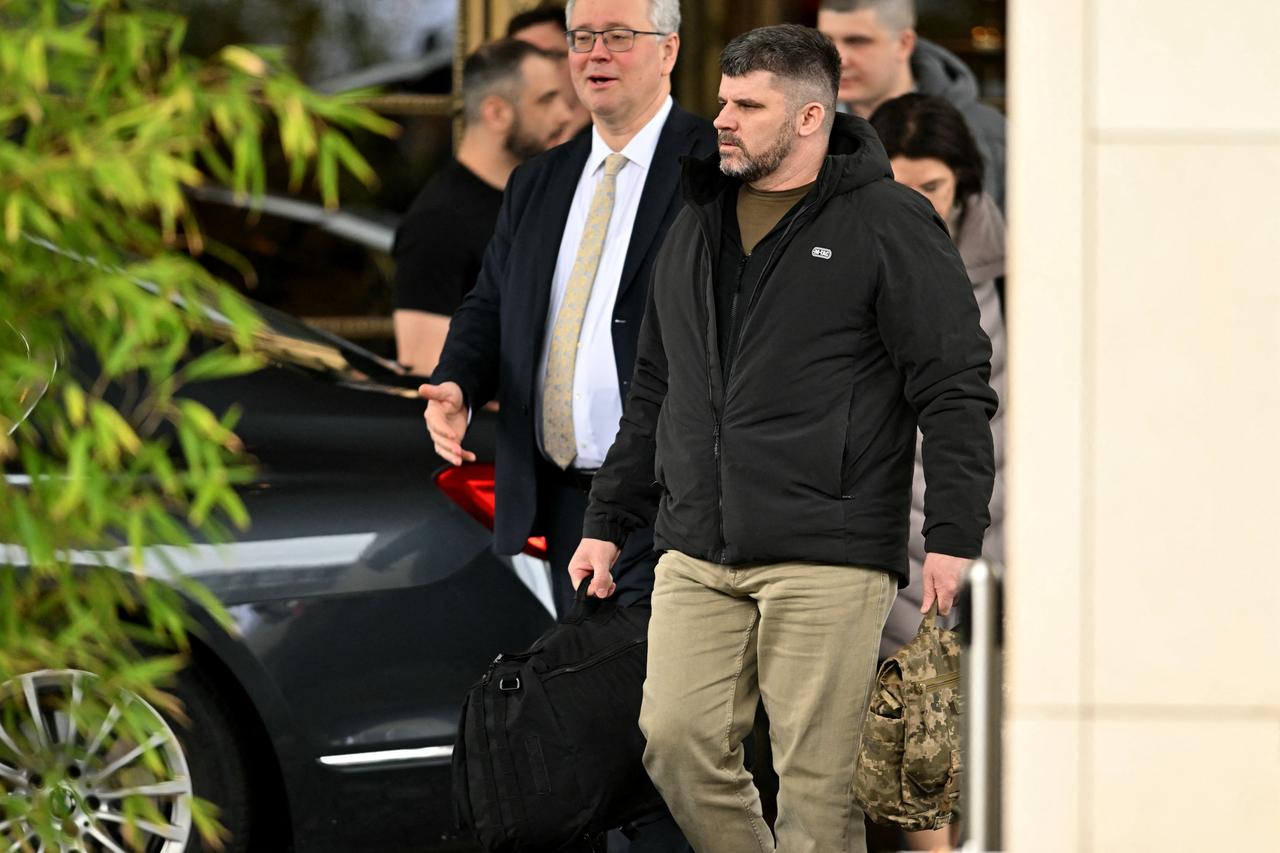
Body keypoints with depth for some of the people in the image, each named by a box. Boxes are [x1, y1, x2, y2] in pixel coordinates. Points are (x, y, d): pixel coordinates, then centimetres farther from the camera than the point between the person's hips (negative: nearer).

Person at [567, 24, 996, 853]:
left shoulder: (887, 224, -2)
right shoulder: (696, 225, 18)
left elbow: (956, 388, -6)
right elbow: (654, 391, 26)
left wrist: (953, 537, -13)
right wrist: (608, 523, 22)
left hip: (825, 560, -6)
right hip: (697, 557, 6)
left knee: (817, 777, -4)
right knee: (678, 742, -1)